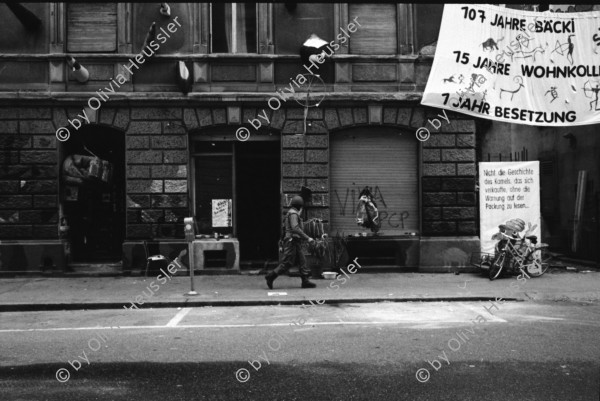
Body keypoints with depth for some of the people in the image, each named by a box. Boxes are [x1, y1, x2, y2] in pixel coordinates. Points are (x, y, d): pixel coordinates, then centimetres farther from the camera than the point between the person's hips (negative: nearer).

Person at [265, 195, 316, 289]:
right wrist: (307, 238, -23)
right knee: (287, 263, -8)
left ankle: (305, 281, 6)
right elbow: (295, 228, -24)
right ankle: (270, 277, -4)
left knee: (302, 261, 7)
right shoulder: (293, 214, -13)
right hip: (292, 242, -10)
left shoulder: (291, 213, 18)